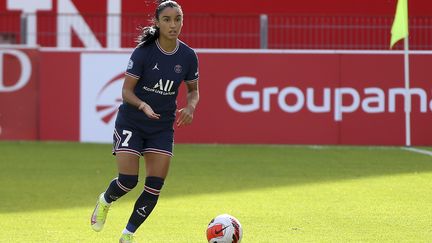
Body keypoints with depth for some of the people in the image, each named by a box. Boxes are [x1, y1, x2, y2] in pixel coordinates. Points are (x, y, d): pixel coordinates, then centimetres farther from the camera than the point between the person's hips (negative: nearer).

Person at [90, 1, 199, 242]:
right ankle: (105, 201, 25)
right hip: (131, 123, -4)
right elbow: (127, 91, -13)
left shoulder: (188, 56, -5)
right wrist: (143, 106, -32)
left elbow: (193, 90, 10)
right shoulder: (143, 52, -15)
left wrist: (190, 107, -12)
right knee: (128, 181, -11)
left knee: (155, 187, -4)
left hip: (163, 128, 4)